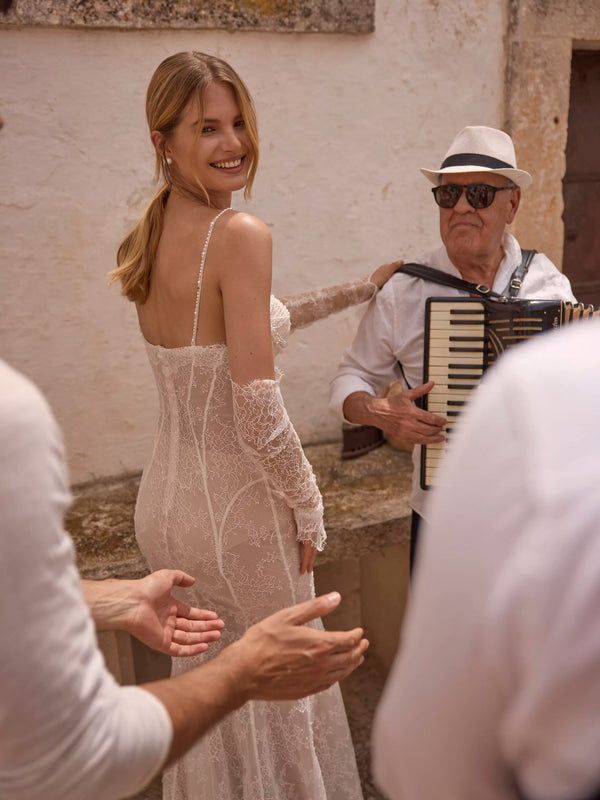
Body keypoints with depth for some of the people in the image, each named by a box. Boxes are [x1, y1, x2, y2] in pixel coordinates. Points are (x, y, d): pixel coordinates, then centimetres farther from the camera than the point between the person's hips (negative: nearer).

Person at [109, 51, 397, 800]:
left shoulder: (152, 235, 6)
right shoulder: (240, 234, -20)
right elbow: (257, 411, -23)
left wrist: (354, 290, 24)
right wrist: (308, 506, -9)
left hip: (161, 503, 8)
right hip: (234, 511, -8)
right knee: (276, 691, 14)